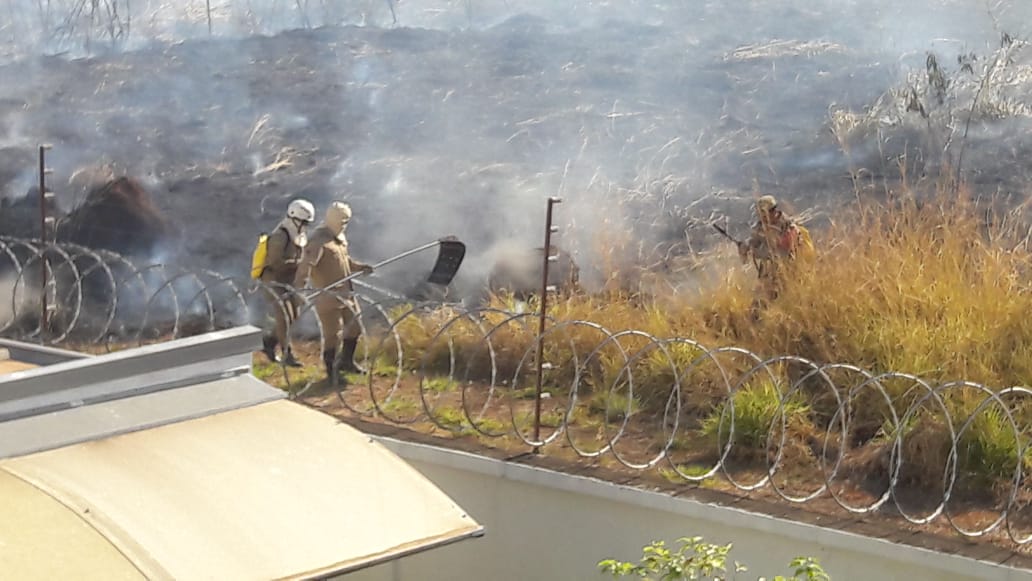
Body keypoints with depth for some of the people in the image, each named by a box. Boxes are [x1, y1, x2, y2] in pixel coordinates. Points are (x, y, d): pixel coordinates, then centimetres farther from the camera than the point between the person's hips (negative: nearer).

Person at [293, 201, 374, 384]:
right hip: (328, 296, -9)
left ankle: (346, 362, 39)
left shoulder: (339, 238, 11)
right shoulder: (319, 241, -19)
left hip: (346, 293, 9)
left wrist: (359, 267, 13)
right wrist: (299, 285, -43)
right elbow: (307, 264, -31)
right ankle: (331, 372, 12)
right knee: (332, 335, -4)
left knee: (354, 327, 18)